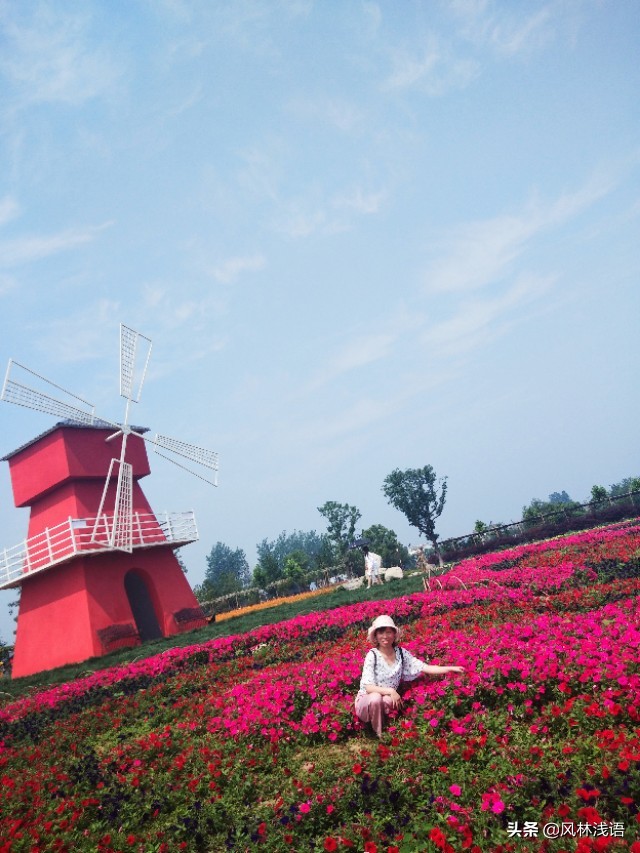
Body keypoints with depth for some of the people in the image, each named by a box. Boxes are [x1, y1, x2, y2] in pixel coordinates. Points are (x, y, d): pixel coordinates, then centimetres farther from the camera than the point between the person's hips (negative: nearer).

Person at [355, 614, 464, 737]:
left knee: (387, 701, -33)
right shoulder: (372, 655, -16)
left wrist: (451, 669, -17)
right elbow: (368, 687, -20)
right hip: (366, 701, -2)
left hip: (388, 700, 2)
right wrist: (390, 691, -32)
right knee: (376, 698, -36)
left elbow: (425, 668, -9)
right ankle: (379, 735, -12)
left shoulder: (401, 653, -4)